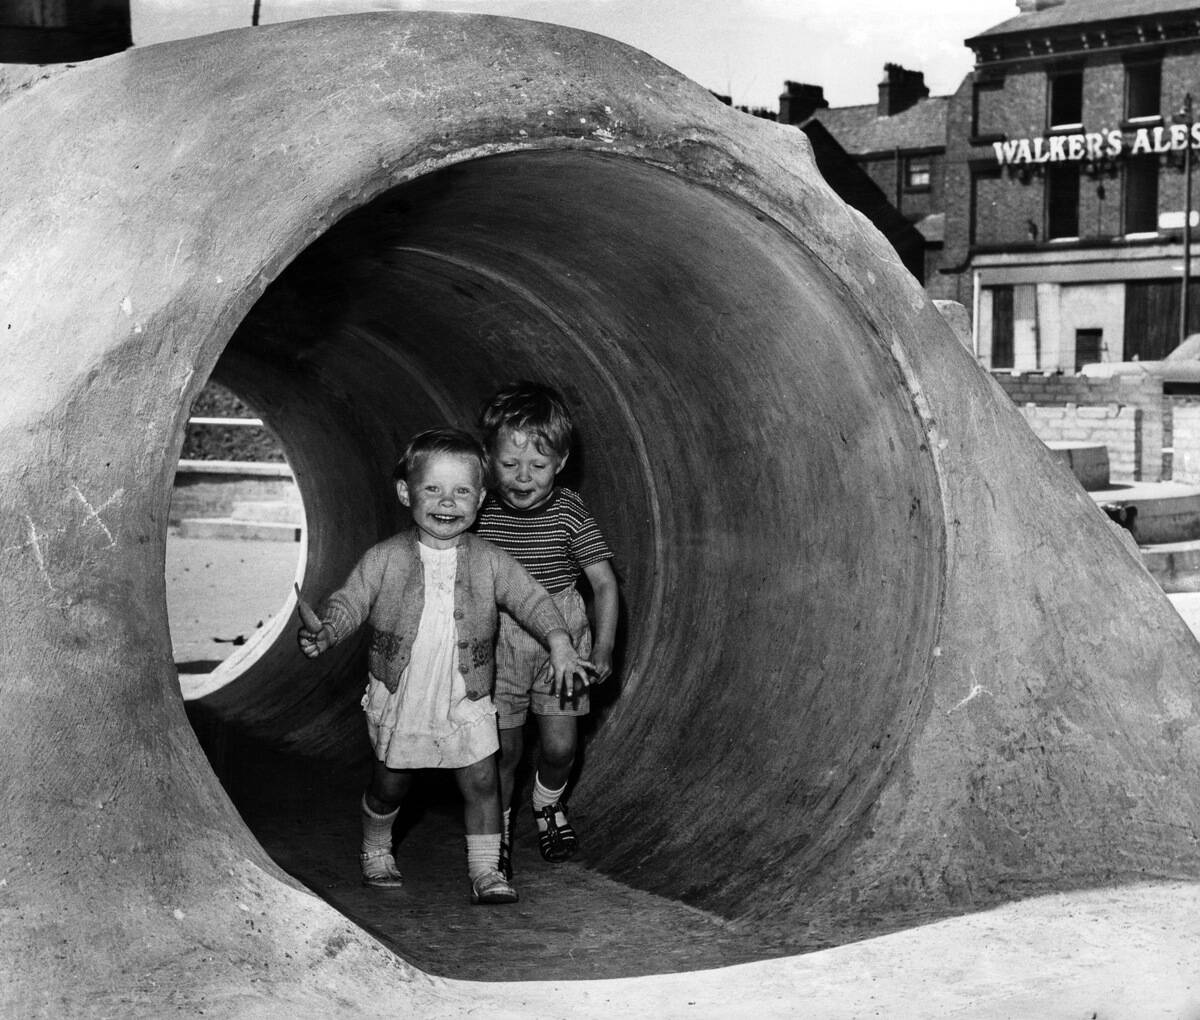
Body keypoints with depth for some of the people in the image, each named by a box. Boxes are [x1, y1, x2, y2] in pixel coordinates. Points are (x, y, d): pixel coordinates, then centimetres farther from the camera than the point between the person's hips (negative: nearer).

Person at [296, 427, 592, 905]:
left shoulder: (490, 562, -4)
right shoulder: (384, 559, -7)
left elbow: (531, 599, -3)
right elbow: (350, 601, -6)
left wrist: (558, 642, -18)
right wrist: (323, 630, -26)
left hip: (465, 701, 1)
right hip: (398, 699, 0)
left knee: (481, 781, -3)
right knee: (390, 785, 13)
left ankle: (485, 870, 7)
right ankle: (376, 852, 37)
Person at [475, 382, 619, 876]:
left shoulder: (569, 512, -11)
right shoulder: (479, 512, -10)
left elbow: (604, 582, -7)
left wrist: (603, 649, -13)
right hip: (497, 642, 0)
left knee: (560, 747, 4)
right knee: (504, 749, 1)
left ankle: (548, 803, 36)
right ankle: (496, 831, 25)